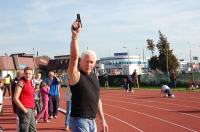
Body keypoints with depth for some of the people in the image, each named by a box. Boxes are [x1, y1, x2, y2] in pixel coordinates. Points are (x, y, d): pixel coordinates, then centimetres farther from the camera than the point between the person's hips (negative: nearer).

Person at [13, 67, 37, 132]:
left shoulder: (30, 82, 12)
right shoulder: (21, 83, -11)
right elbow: (15, 99, -17)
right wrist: (24, 110, -17)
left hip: (31, 110, 9)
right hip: (24, 110, -8)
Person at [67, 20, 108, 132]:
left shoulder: (94, 77, 10)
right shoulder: (76, 75, -12)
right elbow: (74, 57, -30)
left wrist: (102, 120, 17)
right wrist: (75, 36, -41)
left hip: (92, 121, 8)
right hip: (79, 121, -8)